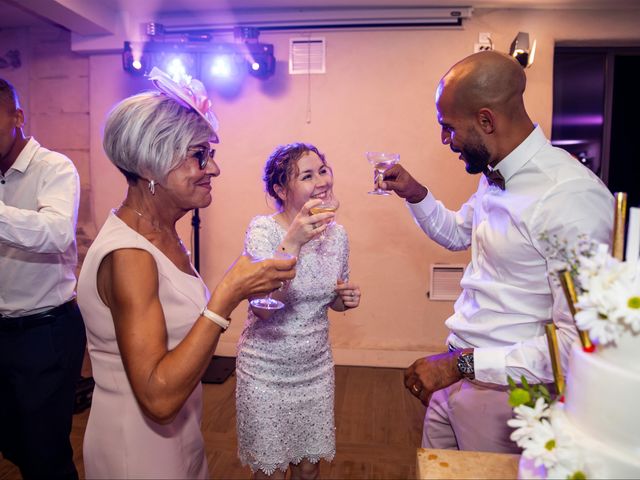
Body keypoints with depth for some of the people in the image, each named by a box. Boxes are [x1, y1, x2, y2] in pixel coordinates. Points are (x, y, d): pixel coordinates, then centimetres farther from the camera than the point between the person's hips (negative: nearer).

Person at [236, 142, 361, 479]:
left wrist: (346, 299, -10)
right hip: (266, 370, -4)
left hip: (316, 366, 4)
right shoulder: (263, 229, -18)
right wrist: (292, 242, -35)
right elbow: (261, 307, -30)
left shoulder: (337, 234, -3)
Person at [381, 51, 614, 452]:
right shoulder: (494, 175, 3)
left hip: (505, 391, -8)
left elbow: (580, 341, -27)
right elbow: (458, 234, 21)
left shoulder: (574, 198, -25)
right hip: (459, 373, 8)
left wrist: (465, 363, -24)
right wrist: (416, 194, 5)